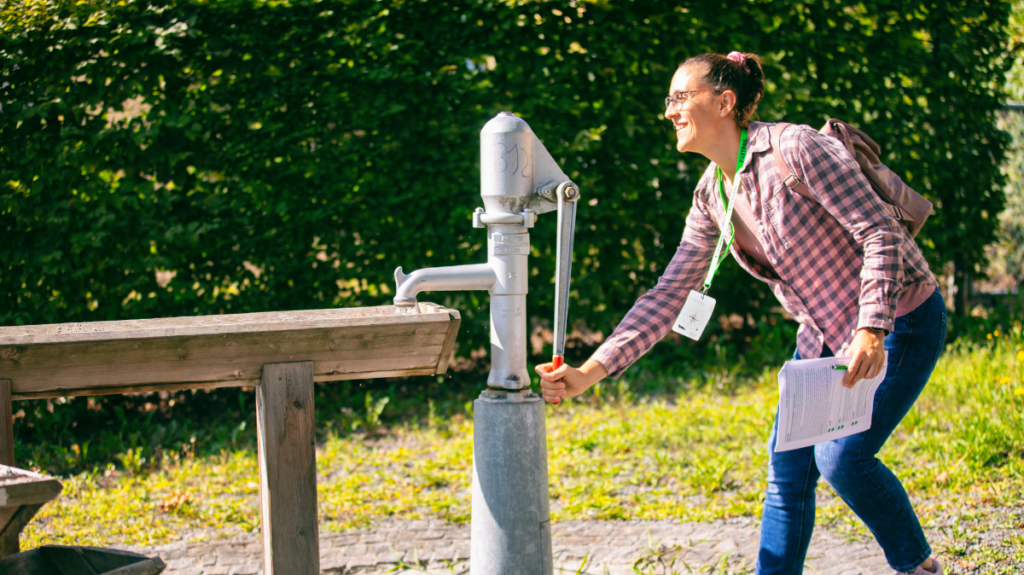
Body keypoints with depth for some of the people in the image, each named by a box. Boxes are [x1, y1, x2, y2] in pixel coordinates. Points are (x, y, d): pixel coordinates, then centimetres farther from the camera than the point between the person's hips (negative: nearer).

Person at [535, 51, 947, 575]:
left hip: (897, 321, -8)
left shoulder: (796, 149, -22)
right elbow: (667, 297, 2)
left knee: (841, 457, -14)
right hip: (825, 332, 8)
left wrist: (872, 330, -31)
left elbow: (881, 233, -22)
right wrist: (588, 373, -6)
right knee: (787, 464, 2)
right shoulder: (711, 196, 2)